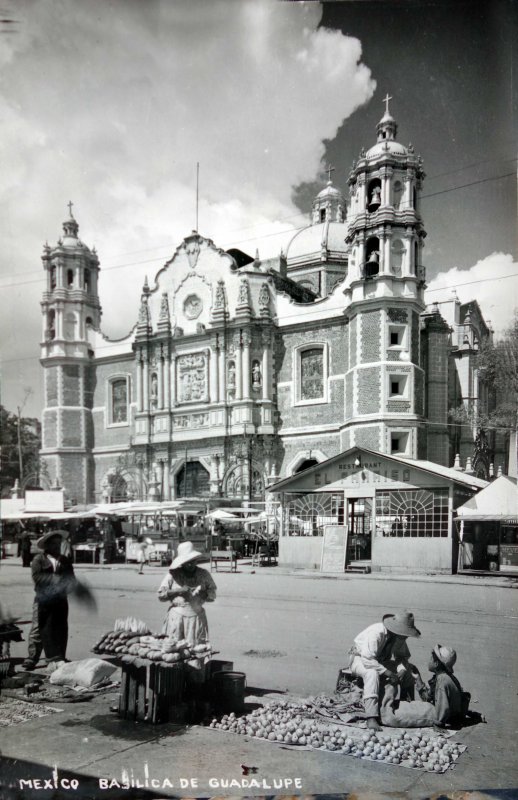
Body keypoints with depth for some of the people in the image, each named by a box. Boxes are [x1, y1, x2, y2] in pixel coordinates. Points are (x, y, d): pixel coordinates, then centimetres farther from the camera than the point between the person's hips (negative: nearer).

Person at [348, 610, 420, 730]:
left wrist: (402, 670, -27)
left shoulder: (399, 637, -10)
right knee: (372, 674, -39)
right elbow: (367, 660, -37)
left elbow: (403, 656, -5)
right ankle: (371, 718, -41)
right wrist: (388, 673, -38)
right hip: (360, 659, -7)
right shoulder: (376, 633, -33)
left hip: (381, 661, 7)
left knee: (407, 670, -11)